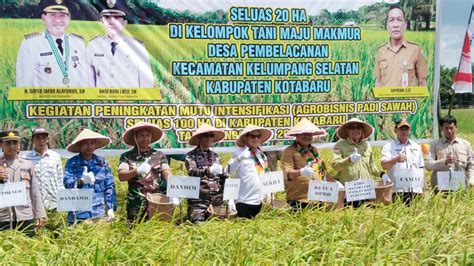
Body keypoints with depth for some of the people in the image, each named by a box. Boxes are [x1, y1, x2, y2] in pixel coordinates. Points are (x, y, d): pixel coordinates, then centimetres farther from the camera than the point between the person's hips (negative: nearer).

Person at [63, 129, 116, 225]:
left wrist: (111, 208, 2)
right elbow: (67, 183, -12)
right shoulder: (72, 163, 1)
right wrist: (81, 181, -31)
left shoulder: (102, 162, 7)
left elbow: (109, 186, 8)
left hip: (99, 214, 2)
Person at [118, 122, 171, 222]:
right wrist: (137, 171, -26)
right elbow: (121, 176, -8)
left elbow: (167, 174, -3)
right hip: (136, 206, -1)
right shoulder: (127, 156, 5)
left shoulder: (159, 155, 8)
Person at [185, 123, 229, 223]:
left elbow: (223, 177, 16)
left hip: (217, 199, 4)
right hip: (198, 198, -4)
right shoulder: (191, 155, 2)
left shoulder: (215, 156, 16)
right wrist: (208, 170, -34)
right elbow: (192, 172, -15)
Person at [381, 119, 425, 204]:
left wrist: (423, 188, 14)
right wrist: (396, 159, -31)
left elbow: (421, 168, 22)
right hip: (397, 190, -4)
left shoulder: (416, 147, 19)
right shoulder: (389, 146, 4)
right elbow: (384, 165, -11)